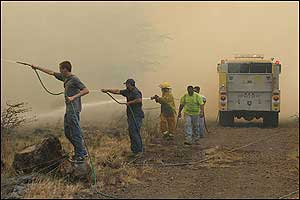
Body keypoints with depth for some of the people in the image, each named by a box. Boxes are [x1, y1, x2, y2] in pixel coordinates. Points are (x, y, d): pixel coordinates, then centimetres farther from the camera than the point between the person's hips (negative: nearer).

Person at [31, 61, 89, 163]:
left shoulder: (74, 79, -12)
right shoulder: (64, 77, 14)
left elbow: (86, 90, -19)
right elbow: (51, 72, 25)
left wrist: (73, 97, -27)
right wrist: (37, 68, 31)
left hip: (74, 109, -10)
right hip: (68, 109, 10)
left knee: (75, 132, -7)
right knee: (67, 132, 13)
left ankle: (80, 156, -1)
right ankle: (82, 152, 21)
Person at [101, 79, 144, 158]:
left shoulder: (135, 92, -15)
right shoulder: (128, 92, 15)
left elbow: (139, 100, -33)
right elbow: (117, 91, 22)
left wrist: (130, 102, -21)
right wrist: (107, 90, 21)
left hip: (136, 116, -10)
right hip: (131, 116, 10)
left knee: (135, 133, -12)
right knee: (131, 133, 10)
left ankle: (140, 151, -8)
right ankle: (134, 151, 14)